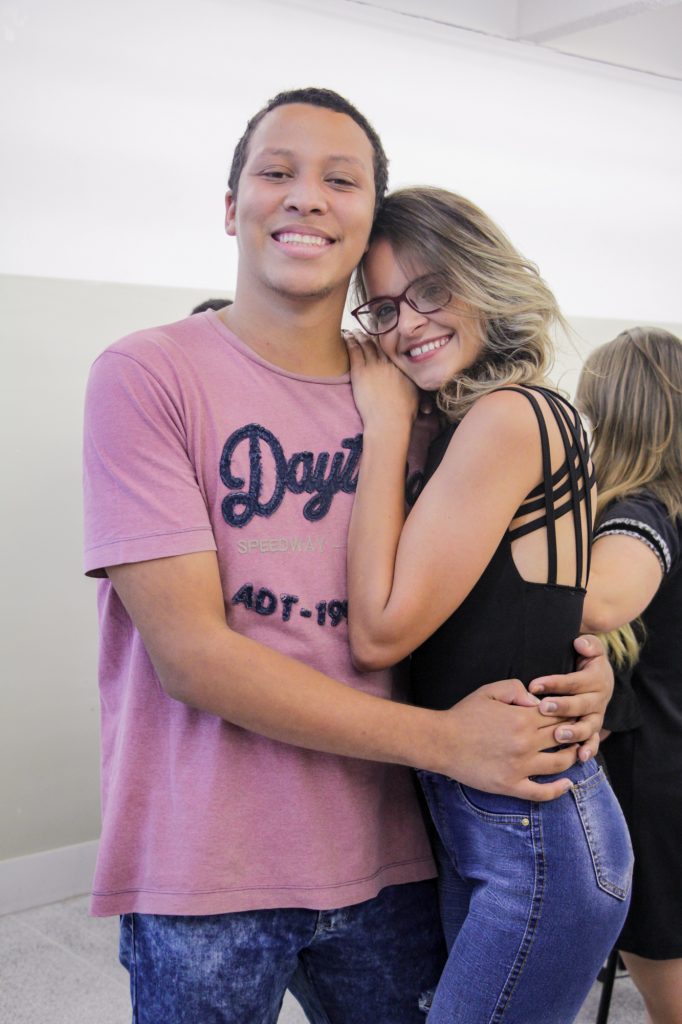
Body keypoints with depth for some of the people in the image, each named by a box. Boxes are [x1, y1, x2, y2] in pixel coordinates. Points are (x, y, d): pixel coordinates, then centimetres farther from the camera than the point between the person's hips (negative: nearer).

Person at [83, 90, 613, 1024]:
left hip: (387, 861, 5)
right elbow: (189, 652, -16)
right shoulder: (148, 375, -10)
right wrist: (442, 739, -17)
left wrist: (572, 671, -6)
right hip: (203, 877, -4)